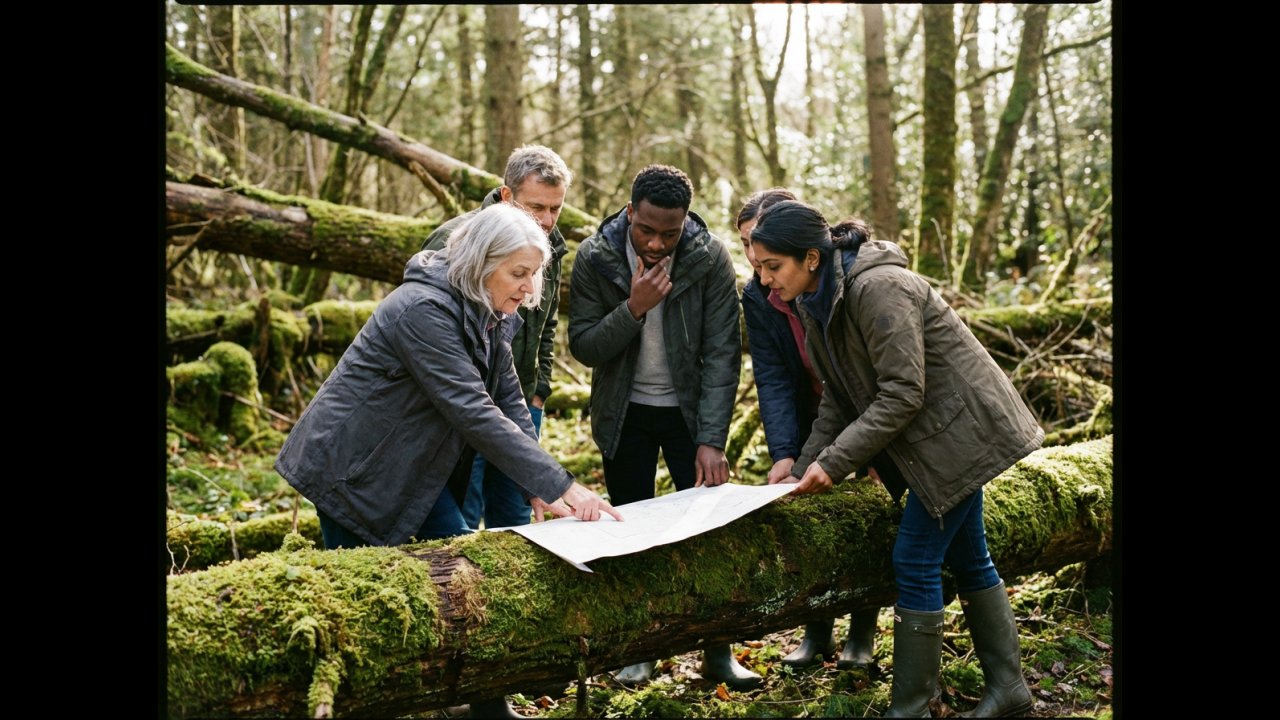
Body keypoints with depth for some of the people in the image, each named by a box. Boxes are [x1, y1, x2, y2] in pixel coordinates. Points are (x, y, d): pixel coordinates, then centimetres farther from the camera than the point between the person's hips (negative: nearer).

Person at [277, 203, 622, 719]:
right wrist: (560, 486, -34)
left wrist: (540, 490, -16)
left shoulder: (487, 316, 1)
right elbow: (473, 412, -34)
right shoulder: (424, 309, -28)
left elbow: (509, 403, -2)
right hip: (352, 465, -8)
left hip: (413, 465, 9)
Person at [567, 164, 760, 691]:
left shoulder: (711, 258, -15)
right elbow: (583, 347, -12)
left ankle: (718, 651, 13)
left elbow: (722, 354, -15)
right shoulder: (594, 258, -13)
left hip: (689, 409, 0)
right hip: (624, 414, 1)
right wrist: (633, 309, -28)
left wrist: (711, 440, -20)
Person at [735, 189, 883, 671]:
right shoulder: (755, 297, -14)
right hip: (811, 419, 3)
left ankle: (862, 633, 20)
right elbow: (772, 379, -18)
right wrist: (783, 453, -30)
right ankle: (818, 631, 17)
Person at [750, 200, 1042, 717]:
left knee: (915, 563, -6)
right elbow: (839, 397, 5)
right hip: (943, 435, 10)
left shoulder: (877, 288, -27)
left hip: (960, 428, -10)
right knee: (965, 556, 16)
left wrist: (834, 461, -25)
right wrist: (803, 469, -4)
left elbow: (903, 394, -27)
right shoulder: (818, 301, 2)